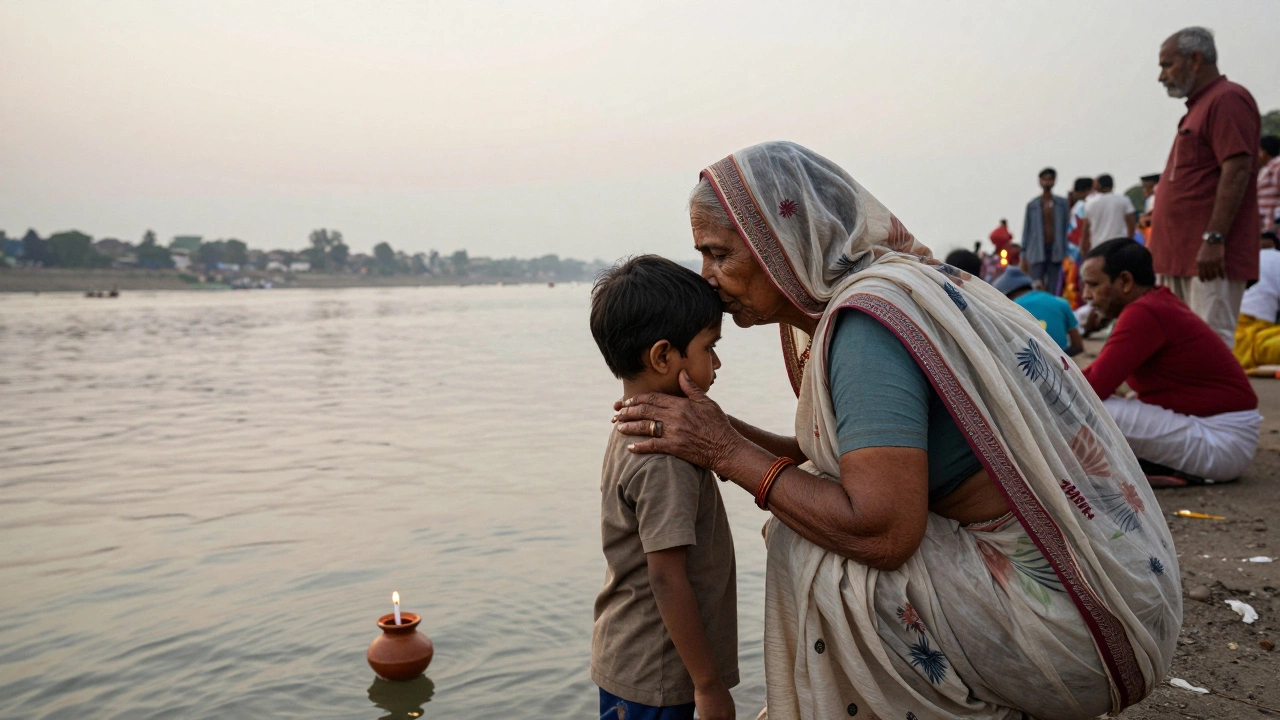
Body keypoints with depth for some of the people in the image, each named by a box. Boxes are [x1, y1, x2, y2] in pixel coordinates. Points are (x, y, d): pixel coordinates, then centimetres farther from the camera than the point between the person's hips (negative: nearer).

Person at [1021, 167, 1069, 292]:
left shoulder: (1063, 203, 7)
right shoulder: (1032, 205, 6)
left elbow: (1067, 227, 4)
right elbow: (1027, 230, 7)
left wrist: (1067, 252, -4)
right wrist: (1024, 255, 4)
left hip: (1056, 251, 1)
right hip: (1037, 252, -1)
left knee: (1053, 289, 2)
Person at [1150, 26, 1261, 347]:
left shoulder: (1228, 99, -8)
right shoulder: (1199, 106, 22)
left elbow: (1237, 171, -18)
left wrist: (1214, 238, -23)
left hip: (1210, 258, -10)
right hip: (1182, 255, 10)